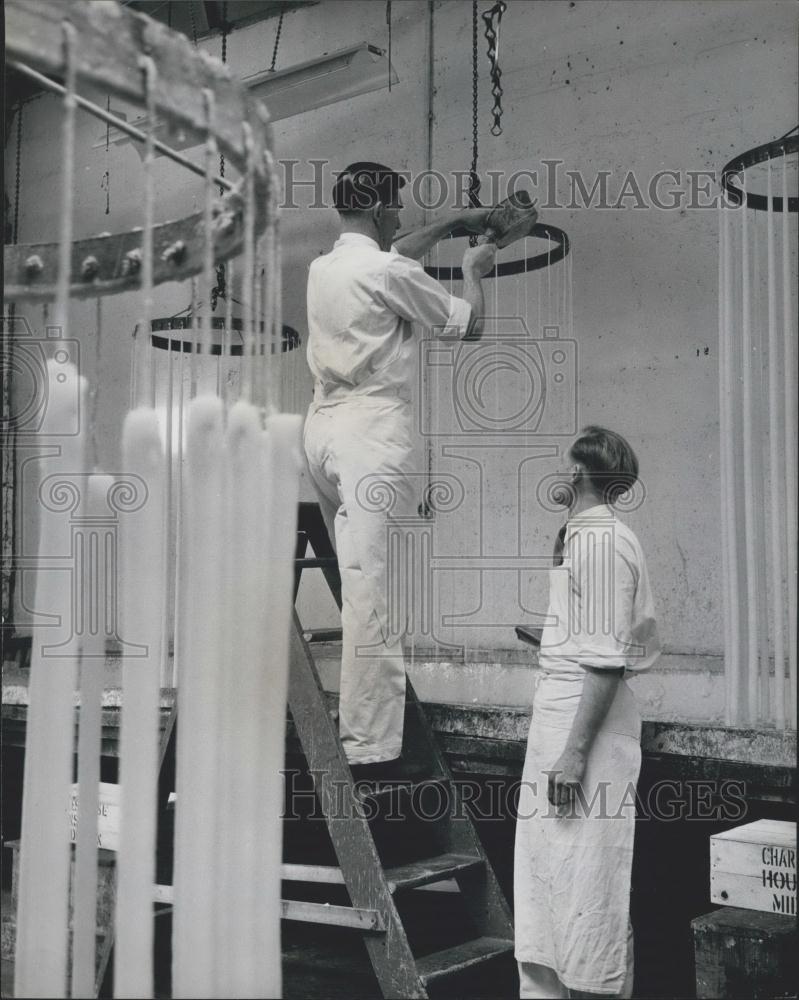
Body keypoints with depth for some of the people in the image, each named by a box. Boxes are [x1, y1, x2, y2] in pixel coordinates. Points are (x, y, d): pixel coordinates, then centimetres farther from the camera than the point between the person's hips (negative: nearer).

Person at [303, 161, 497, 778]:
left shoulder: (323, 268, 15)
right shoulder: (390, 272, -8)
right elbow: (468, 327, 4)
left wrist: (450, 223, 42)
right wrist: (474, 271, 22)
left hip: (323, 427, 9)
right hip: (373, 432, -8)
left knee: (357, 576, 15)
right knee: (372, 591, -10)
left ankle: (361, 718, 21)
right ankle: (370, 746, -10)